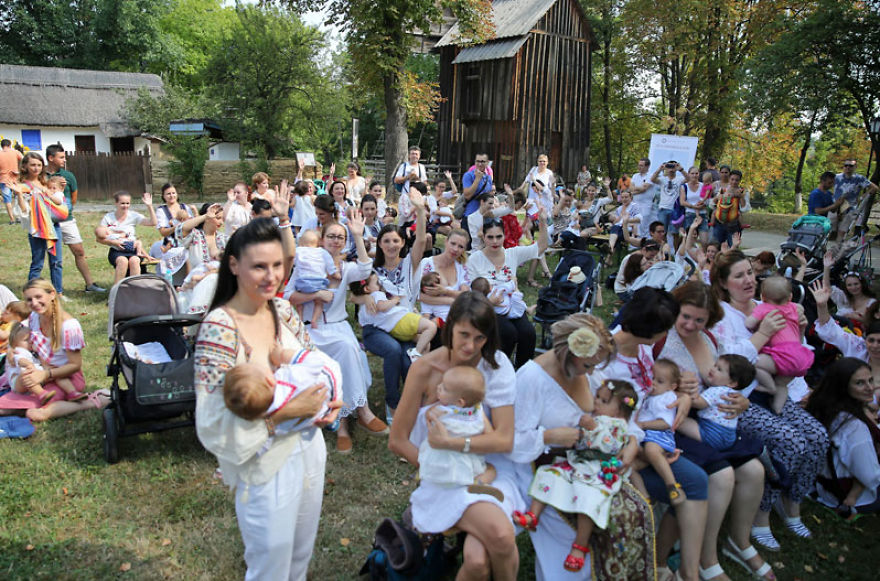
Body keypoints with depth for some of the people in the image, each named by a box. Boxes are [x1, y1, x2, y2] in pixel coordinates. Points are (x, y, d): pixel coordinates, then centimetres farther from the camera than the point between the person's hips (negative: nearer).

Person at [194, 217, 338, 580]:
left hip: (309, 447, 6)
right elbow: (214, 421, -24)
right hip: (267, 466, -6)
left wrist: (327, 398, -7)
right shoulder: (219, 328, -22)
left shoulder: (283, 311, -3)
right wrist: (288, 411, -27)